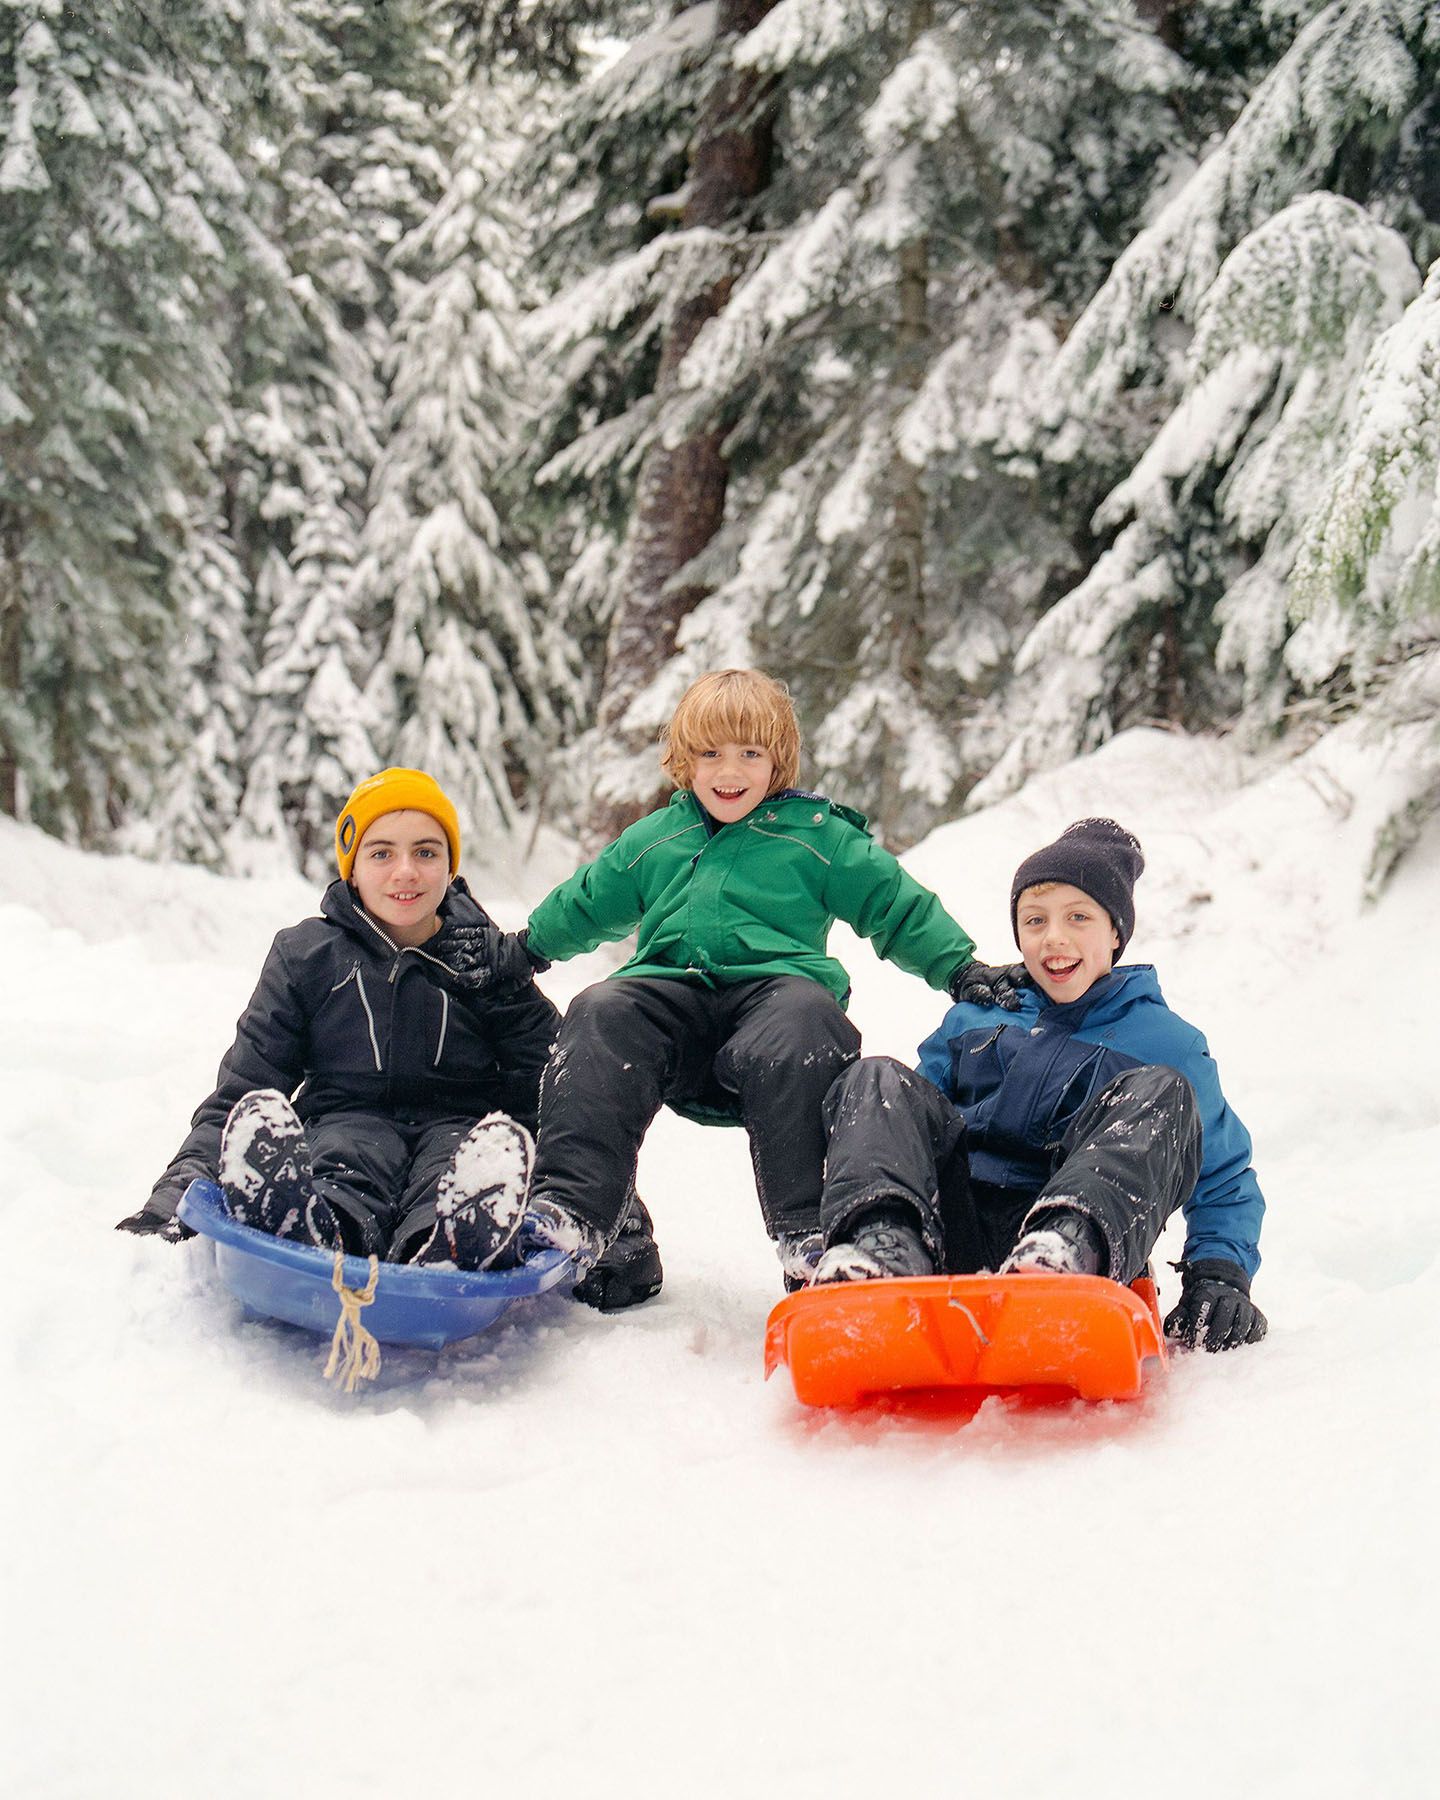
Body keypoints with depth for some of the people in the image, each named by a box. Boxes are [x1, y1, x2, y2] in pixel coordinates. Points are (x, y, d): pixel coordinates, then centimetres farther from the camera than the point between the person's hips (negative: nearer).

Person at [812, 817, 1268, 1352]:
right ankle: (887, 1244, -44)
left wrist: (1220, 1274, -3)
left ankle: (1071, 1244, -50)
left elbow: (1224, 1180, 16)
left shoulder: (1167, 1042, 17)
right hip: (956, 1224, 3)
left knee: (1162, 1093, -21)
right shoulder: (973, 1018, 25)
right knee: (876, 1079, -14)